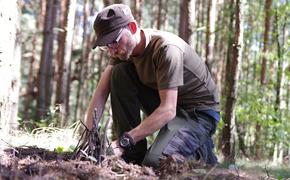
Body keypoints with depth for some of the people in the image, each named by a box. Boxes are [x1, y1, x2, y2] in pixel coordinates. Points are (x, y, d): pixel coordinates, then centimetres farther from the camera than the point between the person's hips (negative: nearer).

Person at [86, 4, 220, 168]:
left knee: (154, 161, -29)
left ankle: (202, 150, 3)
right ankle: (134, 151, -8)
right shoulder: (122, 48, -6)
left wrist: (124, 141, -39)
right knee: (119, 73, -13)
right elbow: (101, 92, -10)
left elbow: (168, 110, -34)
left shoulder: (167, 49, -29)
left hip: (200, 111, -7)